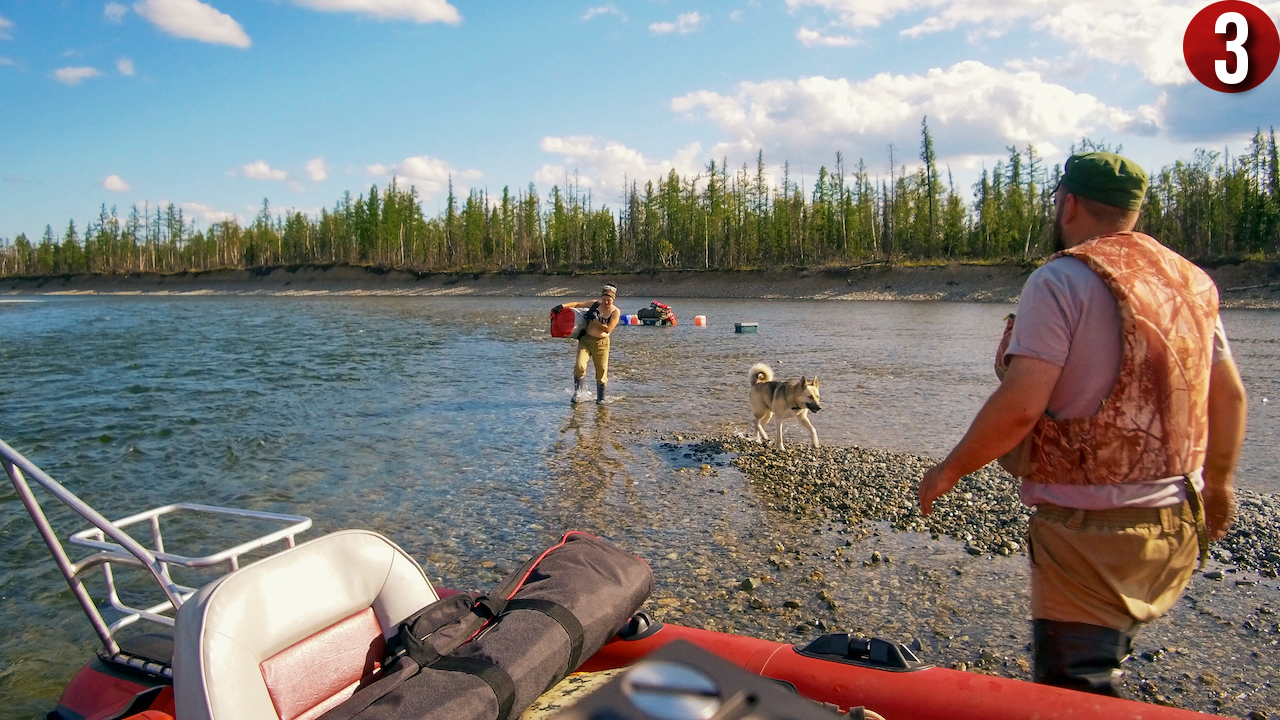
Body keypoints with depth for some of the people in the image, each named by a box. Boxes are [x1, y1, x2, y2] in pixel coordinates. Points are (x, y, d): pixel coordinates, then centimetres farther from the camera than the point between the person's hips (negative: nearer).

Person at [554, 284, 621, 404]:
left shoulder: (616, 312, -4)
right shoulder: (595, 304, 5)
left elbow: (608, 329, -14)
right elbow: (577, 304, 8)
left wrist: (594, 320, -14)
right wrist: (563, 306, -6)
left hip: (601, 343, -1)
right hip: (586, 340, 1)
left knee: (602, 372, 0)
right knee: (580, 366, -16)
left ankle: (600, 398, 17)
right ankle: (576, 393, -2)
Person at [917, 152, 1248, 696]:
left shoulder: (1061, 279, -14)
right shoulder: (1192, 280, 9)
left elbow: (1020, 406, -22)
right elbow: (1230, 396, 14)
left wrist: (948, 471, -9)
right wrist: (1218, 483, 28)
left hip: (1090, 530, -8)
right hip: (1177, 522, 8)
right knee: (1099, 663, 25)